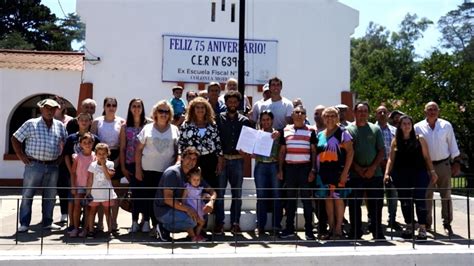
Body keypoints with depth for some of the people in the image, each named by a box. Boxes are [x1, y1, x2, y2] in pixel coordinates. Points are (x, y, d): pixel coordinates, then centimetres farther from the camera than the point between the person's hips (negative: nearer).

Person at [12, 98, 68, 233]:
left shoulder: (60, 126, 10)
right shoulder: (31, 124, -1)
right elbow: (15, 139, 2)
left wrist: (61, 157, 8)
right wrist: (21, 156, -3)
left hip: (53, 167, 4)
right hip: (34, 165, -3)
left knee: (50, 196, 10)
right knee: (27, 195, 1)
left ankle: (47, 222, 21)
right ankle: (24, 224, 9)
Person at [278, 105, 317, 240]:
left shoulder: (310, 130, 4)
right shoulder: (286, 130, 10)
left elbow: (314, 151, 3)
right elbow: (282, 152, 13)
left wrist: (313, 170, -5)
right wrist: (280, 169, 8)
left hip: (305, 168, -2)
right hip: (290, 168, 3)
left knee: (306, 199, 0)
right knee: (290, 199, 8)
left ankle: (309, 230, 8)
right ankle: (289, 228, 17)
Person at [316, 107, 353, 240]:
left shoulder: (342, 133, 0)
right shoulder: (320, 135, 15)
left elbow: (350, 152, -6)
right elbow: (316, 154, 18)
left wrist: (345, 171, -13)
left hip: (338, 172, -5)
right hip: (324, 172, 5)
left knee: (338, 199, -3)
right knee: (328, 199, 9)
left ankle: (338, 229, 6)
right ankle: (331, 229, 17)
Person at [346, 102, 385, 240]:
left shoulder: (375, 129, 9)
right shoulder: (348, 130, 4)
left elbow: (381, 151, 5)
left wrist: (373, 168, -8)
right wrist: (357, 168, -10)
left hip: (374, 173, 1)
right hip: (355, 174, -1)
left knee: (376, 204, 5)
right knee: (354, 204, 3)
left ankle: (377, 232, 16)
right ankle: (355, 233, 13)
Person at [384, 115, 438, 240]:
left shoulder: (420, 139, 5)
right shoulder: (396, 141, 7)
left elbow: (426, 157, 4)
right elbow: (391, 159, 4)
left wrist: (432, 171, -2)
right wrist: (387, 173, -6)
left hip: (419, 174, -2)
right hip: (401, 176, 2)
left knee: (419, 200, -8)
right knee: (405, 201, 9)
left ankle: (422, 228, 1)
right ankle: (409, 226, 23)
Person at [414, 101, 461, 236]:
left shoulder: (446, 125, 2)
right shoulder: (418, 127, -2)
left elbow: (452, 144, 6)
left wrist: (457, 162, 2)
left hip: (444, 164, 1)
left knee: (446, 195, 6)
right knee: (426, 195, 5)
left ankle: (447, 223, 15)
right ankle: (427, 223, 16)